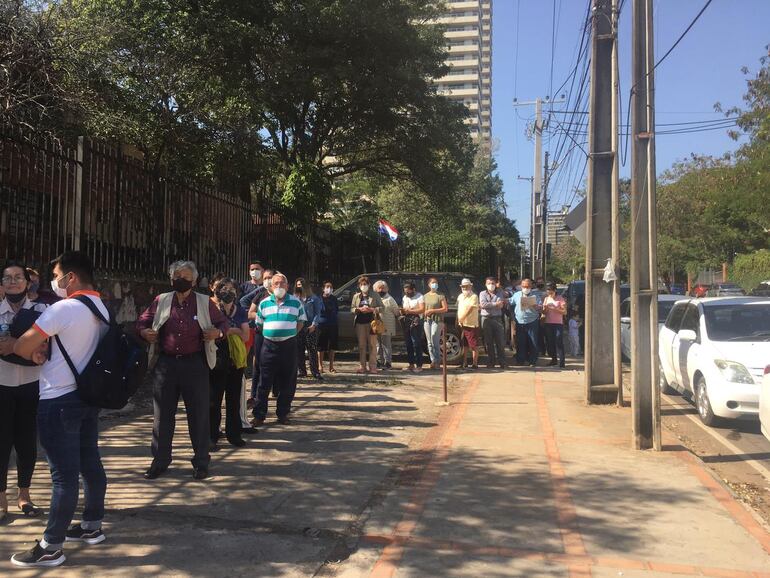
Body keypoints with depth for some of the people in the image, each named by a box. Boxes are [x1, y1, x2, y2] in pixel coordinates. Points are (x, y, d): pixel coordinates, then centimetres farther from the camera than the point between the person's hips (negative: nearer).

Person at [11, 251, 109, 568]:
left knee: (63, 473, -4)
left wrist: (34, 352, 10)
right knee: (90, 463, 15)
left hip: (59, 400, -9)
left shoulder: (63, 308, -18)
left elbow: (21, 347, -12)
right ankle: (92, 526, 27)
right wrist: (45, 349, 2)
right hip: (88, 394, 9)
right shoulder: (102, 309, 9)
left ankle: (50, 547, 5)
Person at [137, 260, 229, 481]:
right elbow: (142, 321, 14)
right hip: (166, 363, 2)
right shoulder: (161, 301, 6)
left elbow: (224, 323, 10)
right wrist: (144, 332, -8)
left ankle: (201, 462, 18)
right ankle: (160, 461, 22)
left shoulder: (205, 302, 2)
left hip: (195, 364, -1)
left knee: (199, 414, 5)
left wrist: (218, 332, -12)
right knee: (162, 414, 8)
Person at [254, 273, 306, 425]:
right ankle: (259, 415, 9)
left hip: (289, 345, 0)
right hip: (269, 345, 0)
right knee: (264, 383, 2)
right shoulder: (264, 303, 6)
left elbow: (301, 322, 10)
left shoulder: (296, 302, 3)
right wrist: (269, 333, 5)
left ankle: (282, 414, 18)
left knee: (287, 383, 6)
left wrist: (291, 333, 1)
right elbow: (259, 325, 14)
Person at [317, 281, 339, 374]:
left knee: (332, 346, 8)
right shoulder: (320, 298, -3)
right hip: (322, 324, -4)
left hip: (333, 324, 4)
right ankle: (320, 366, 9)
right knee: (321, 347, -1)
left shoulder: (334, 299, 11)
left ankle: (331, 366, 17)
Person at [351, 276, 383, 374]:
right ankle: (362, 366, 8)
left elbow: (381, 307, 3)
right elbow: (352, 309, 11)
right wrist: (359, 309, -9)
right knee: (361, 345, 4)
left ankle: (372, 367, -4)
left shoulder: (374, 295, 6)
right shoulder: (356, 296, 15)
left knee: (372, 345, -5)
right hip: (360, 322, 3)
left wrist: (372, 309, -13)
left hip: (371, 322, -3)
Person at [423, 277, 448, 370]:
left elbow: (445, 309, -5)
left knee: (435, 341, -11)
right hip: (427, 321, 5)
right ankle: (433, 361, 10)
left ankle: (437, 361, -4)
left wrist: (432, 311, -12)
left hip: (437, 320, -5)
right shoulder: (425, 296, 16)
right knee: (429, 342, 5)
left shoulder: (440, 295, 0)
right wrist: (424, 313, -1)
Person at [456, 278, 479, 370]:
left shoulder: (474, 296, -9)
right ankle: (464, 363, 21)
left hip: (471, 325, -7)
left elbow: (470, 309, -18)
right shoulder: (460, 296, 14)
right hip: (462, 325, 7)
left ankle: (475, 364, 2)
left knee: (474, 345, -3)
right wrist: (457, 320, 11)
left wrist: (461, 319, -20)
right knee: (464, 345, 13)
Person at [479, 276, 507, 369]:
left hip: (497, 318, 0)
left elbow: (501, 305, -8)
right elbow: (483, 304, -11)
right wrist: (495, 304, -10)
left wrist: (488, 305, -11)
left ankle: (502, 362, 2)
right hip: (486, 319, 0)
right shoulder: (482, 294, 8)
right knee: (488, 342, 3)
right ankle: (491, 362, 10)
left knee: (500, 341, -2)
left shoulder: (500, 293, 9)